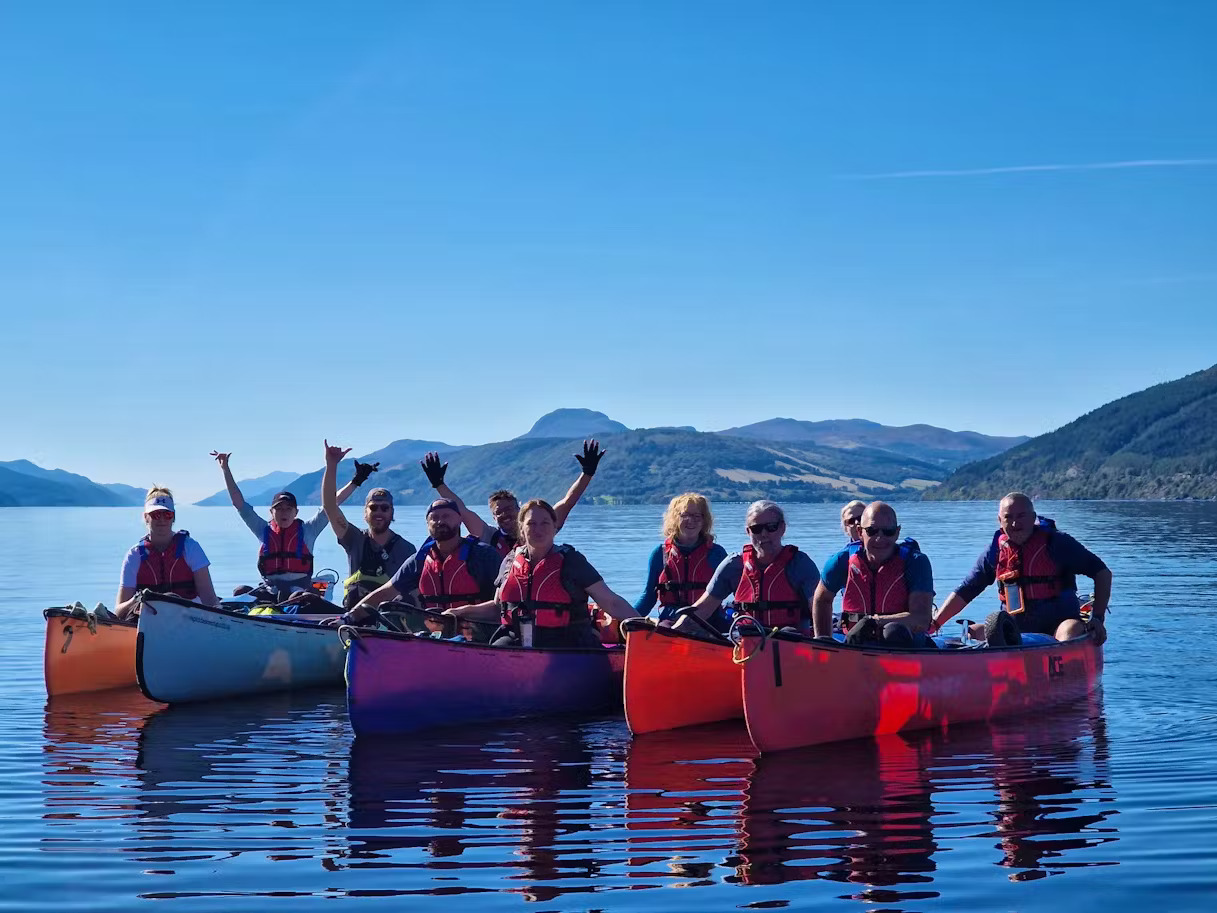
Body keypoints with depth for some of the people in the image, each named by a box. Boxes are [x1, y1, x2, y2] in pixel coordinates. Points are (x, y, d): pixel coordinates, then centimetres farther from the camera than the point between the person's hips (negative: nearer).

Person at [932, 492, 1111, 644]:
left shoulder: (1056, 542, -4)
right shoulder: (996, 550, 6)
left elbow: (1102, 572, -1)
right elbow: (964, 592, 12)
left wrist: (1098, 617, -10)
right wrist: (934, 624, 4)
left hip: (1057, 623, -4)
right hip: (1016, 628, 4)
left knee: (1071, 631, -35)